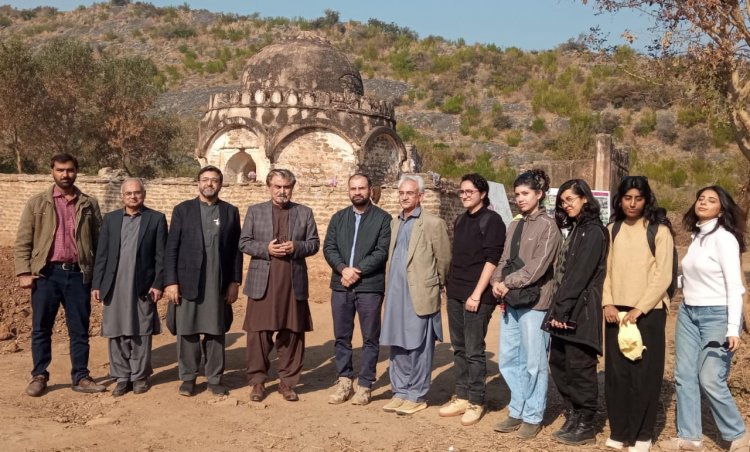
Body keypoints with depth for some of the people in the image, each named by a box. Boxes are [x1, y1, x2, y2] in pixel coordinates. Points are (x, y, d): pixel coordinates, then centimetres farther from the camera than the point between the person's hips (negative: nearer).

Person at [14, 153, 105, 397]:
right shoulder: (37, 202, 5)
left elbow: (98, 241, 7)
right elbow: (23, 241, 3)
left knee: (80, 330, 7)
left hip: (79, 274, 1)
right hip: (47, 274, 0)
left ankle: (81, 377, 16)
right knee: (41, 329, 7)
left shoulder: (89, 204, 7)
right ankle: (39, 376, 21)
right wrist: (24, 272, -6)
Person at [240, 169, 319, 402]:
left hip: (294, 284, 1)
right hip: (262, 283, -1)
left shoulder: (304, 213, 10)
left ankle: (287, 382, 18)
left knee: (292, 334, 5)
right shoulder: (255, 211, 9)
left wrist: (296, 247, -12)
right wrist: (266, 249, -12)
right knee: (259, 334, 2)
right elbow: (244, 242, 5)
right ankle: (257, 381, 16)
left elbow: (314, 243, 7)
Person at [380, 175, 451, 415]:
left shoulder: (433, 223, -7)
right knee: (397, 346, 12)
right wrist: (389, 286, 15)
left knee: (418, 348, 2)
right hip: (395, 294, 6)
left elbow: (444, 260, -2)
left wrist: (436, 286, 8)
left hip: (420, 295, -6)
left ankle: (416, 396, 14)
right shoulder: (395, 223, 13)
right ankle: (400, 392, 23)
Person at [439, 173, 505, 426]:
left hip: (477, 296, -7)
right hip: (455, 294, 7)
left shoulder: (492, 220, -6)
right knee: (459, 348, 12)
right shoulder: (460, 221, 14)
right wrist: (450, 286, 14)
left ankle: (476, 403, 10)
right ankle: (461, 397, 22)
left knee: (474, 351, -1)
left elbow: (492, 260, -13)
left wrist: (477, 294, -18)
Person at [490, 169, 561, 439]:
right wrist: (497, 281, -6)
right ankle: (517, 412, 24)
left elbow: (538, 266, -14)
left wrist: (508, 283, -13)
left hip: (534, 302, -7)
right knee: (508, 360, 10)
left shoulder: (548, 226, -5)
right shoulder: (515, 225, 15)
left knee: (533, 363, 2)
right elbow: (504, 259, 13)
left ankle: (533, 417, 15)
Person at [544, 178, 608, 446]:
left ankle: (585, 428, 9)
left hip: (580, 311, -9)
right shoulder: (575, 230, 18)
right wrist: (557, 309, 10)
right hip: (565, 309, 9)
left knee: (580, 368, -2)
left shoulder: (593, 231, -10)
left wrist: (562, 310, -18)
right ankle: (572, 418, 23)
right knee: (558, 364, 11)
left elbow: (580, 274, -17)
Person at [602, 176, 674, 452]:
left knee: (644, 374, 1)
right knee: (616, 373, 4)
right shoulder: (613, 230, 10)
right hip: (616, 312, 4)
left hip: (648, 313, -3)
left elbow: (662, 276, -7)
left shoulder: (659, 231, -3)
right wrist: (608, 303, -4)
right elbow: (606, 270, 9)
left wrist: (639, 309, -13)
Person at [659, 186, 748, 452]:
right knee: (684, 376, 5)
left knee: (710, 380, -6)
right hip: (688, 313, 7)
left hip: (717, 315, -7)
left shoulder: (724, 238, -12)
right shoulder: (697, 235, 10)